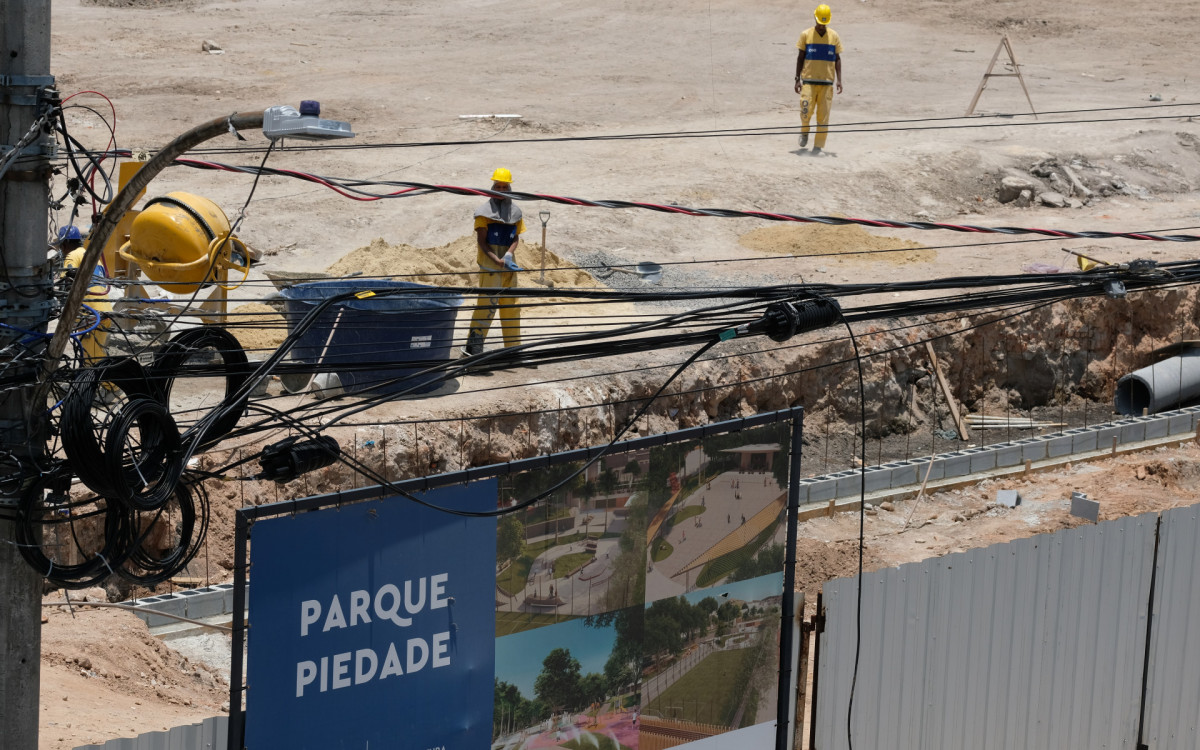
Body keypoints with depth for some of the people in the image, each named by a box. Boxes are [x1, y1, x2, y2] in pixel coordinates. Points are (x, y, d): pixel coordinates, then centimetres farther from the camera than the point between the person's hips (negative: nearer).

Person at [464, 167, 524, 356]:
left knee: (511, 304, 11)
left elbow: (516, 238, 7)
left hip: (509, 265, 6)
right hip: (489, 264, -5)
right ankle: (474, 345, -10)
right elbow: (481, 241, -8)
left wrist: (509, 255, -14)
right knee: (488, 302, -12)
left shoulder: (515, 211, 11)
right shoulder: (485, 211, -5)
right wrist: (498, 261, -19)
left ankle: (513, 346, 20)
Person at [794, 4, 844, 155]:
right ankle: (804, 131, 18)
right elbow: (800, 57, 7)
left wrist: (839, 79, 1)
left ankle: (818, 147, 4)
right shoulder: (806, 35, 3)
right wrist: (797, 79, 2)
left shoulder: (834, 36, 6)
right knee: (806, 109, -14)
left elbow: (837, 59, 10)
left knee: (823, 116, -2)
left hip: (827, 81, 1)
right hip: (809, 80, -1)